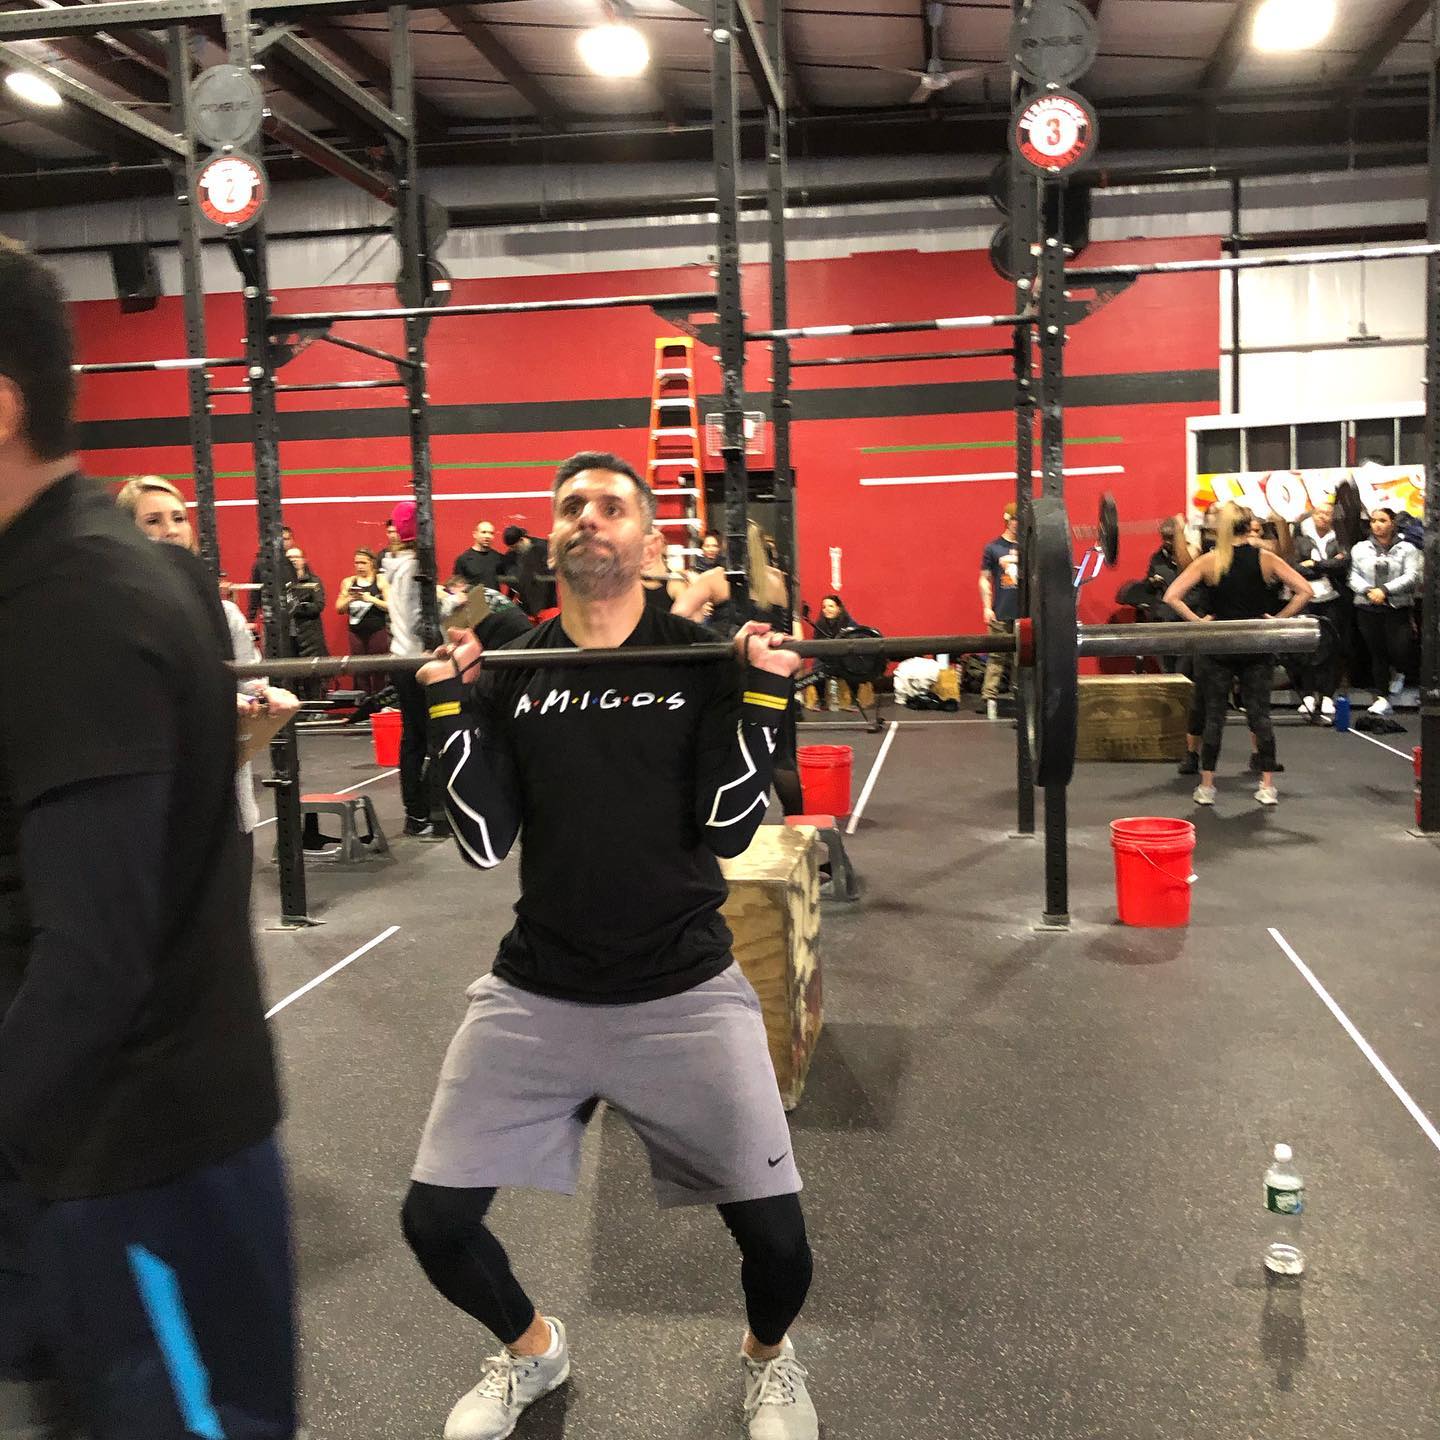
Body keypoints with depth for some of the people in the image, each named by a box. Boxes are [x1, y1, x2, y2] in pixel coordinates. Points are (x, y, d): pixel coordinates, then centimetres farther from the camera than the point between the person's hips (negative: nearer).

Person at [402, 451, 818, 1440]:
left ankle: (769, 1356, 31)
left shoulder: (700, 660, -2)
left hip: (682, 992, -2)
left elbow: (729, 827, -9)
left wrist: (765, 693, -14)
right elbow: (485, 843, -3)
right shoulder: (507, 673, 4)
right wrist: (450, 707, -8)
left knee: (774, 1231, -7)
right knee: (435, 1219, 1)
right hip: (535, 993, 3)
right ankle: (531, 1348, 35)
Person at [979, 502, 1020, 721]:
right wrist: (987, 607, -3)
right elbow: (985, 579, 4)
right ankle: (990, 698, 1)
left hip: (1027, 612, 2)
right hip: (1001, 613, -2)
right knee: (996, 657, -2)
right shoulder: (993, 547, 2)